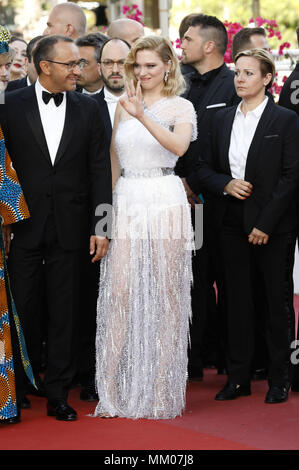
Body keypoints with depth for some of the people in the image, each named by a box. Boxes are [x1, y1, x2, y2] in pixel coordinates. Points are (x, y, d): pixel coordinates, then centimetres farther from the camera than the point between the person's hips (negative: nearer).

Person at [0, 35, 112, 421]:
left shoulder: (87, 109, 5)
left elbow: (99, 170, 4)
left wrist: (100, 226, -1)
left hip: (69, 226, 2)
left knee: (63, 314, 7)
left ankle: (58, 394, 14)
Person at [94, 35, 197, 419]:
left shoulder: (180, 107, 0)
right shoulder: (122, 106, 14)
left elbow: (179, 145, -20)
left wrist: (142, 115, -31)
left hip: (165, 201, -3)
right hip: (126, 201, 3)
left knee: (167, 293, 0)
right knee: (119, 291, -5)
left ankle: (163, 390, 8)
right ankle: (110, 390, -4)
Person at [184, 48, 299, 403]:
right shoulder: (223, 119, 9)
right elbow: (206, 168, 12)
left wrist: (266, 224, -14)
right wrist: (225, 185, -10)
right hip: (232, 224, 4)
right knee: (237, 300, 7)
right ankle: (238, 377, 15)